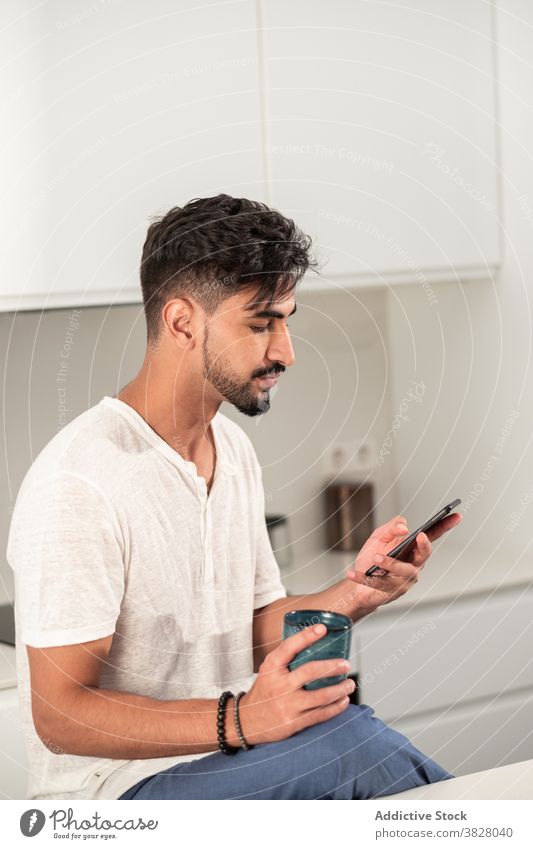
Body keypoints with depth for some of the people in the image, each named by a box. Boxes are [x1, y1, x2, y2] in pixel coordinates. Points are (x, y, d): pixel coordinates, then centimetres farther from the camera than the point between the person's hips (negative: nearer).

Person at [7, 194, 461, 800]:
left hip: (225, 754, 7)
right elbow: (60, 715, -20)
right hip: (121, 787, -7)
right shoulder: (77, 480, -20)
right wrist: (239, 719, -32)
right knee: (349, 740, -28)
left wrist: (354, 594, -5)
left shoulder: (234, 450, 10)